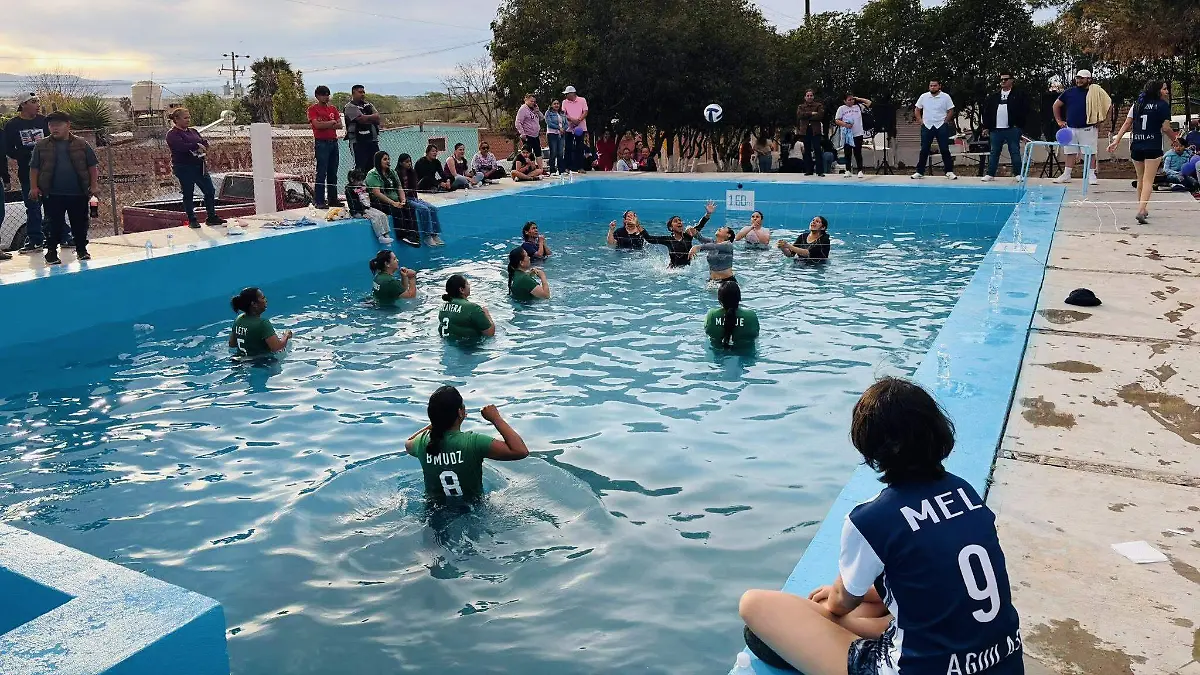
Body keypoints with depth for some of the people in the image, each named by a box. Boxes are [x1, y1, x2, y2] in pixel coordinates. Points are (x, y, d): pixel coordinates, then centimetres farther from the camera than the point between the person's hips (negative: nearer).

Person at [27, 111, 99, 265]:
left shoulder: (81, 144, 3)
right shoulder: (42, 146, 5)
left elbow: (93, 166, 5)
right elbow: (34, 168, 8)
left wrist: (94, 185, -2)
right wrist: (34, 187, 0)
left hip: (78, 193, 0)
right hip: (52, 194, 0)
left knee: (80, 223, 8)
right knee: (54, 224, 1)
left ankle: (81, 249, 22)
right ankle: (51, 252, 11)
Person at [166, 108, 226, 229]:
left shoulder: (193, 131, 16)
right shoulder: (172, 134, -7)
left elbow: (205, 143, 8)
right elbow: (182, 146, -23)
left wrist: (202, 147, -14)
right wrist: (197, 145, -13)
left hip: (199, 166, 7)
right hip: (184, 168, -7)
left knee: (210, 191, 5)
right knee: (188, 195, 2)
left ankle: (212, 217, 15)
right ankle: (192, 220, 10)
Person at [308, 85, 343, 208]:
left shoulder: (333, 109, 16)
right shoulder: (313, 109, -1)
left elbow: (340, 125, 6)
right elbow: (317, 125, -14)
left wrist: (325, 125, -8)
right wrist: (331, 122, -3)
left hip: (333, 142, 6)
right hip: (321, 143, -6)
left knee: (333, 173, 9)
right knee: (321, 173, -8)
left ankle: (333, 199, 15)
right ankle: (319, 201, -7)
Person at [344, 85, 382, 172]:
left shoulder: (368, 104, 17)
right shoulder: (350, 106, -4)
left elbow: (377, 118, 4)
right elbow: (362, 119, -18)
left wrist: (367, 118, -11)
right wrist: (372, 117, -1)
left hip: (372, 140, 7)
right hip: (358, 141, -7)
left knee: (375, 165, 7)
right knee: (360, 166, -7)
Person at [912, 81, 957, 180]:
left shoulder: (945, 97, -1)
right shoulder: (924, 97, 4)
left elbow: (950, 111, 2)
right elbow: (917, 109, 12)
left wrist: (945, 121, -5)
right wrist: (920, 121, 3)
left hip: (941, 127, -2)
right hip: (927, 127, 2)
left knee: (945, 149, 0)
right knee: (924, 150, 5)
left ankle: (949, 172, 5)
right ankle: (920, 172, 11)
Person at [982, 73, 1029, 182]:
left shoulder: (1019, 95, 2)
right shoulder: (993, 96, 13)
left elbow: (1025, 111, -3)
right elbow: (986, 111, 12)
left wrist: (1019, 125, -9)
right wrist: (986, 127, 5)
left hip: (1012, 129, -3)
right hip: (995, 129, 3)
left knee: (1015, 152, 0)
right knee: (994, 153, 7)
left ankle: (1018, 174, 4)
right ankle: (990, 174, 12)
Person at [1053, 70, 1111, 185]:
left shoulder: (1096, 92, -2)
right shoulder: (1070, 92, 6)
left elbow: (1109, 105, 3)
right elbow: (1056, 105, 16)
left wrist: (1101, 120, 0)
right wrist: (1059, 120, 10)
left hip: (1088, 128, -3)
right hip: (1071, 128, 3)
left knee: (1090, 153, -1)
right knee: (1070, 152, 8)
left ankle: (1091, 175, 3)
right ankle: (1066, 175, 13)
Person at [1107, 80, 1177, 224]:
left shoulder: (1137, 105, 10)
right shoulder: (1163, 105, -4)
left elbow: (1127, 124, 4)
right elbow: (1166, 128, -6)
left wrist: (1116, 141, 3)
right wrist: (1174, 138, 11)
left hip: (1136, 147, 5)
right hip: (1153, 147, -5)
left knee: (1141, 180, 18)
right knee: (1148, 181, -7)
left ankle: (1143, 208, 29)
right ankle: (1141, 211, -21)